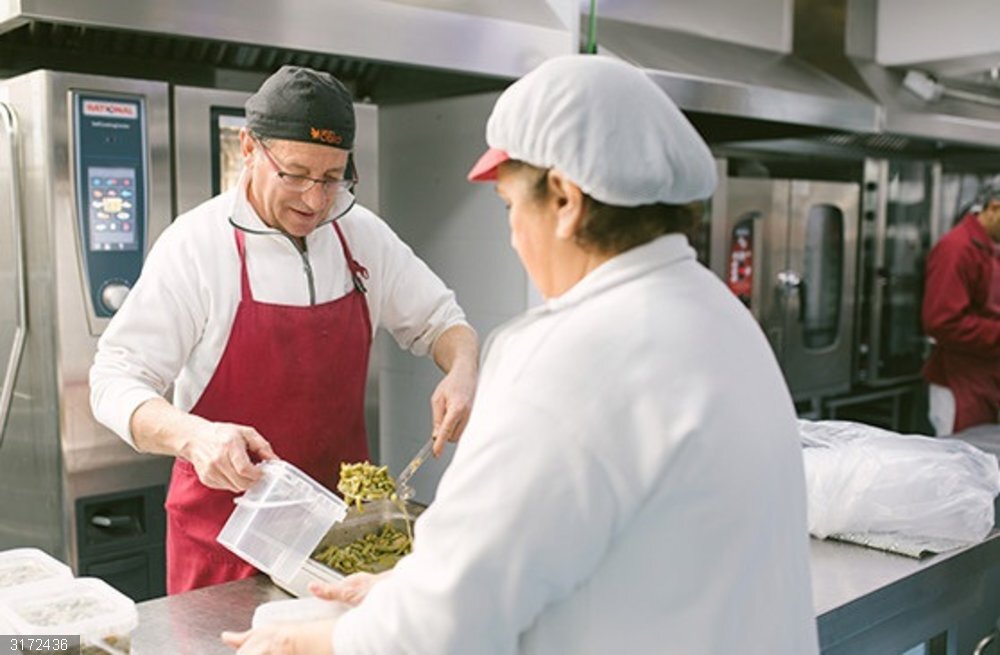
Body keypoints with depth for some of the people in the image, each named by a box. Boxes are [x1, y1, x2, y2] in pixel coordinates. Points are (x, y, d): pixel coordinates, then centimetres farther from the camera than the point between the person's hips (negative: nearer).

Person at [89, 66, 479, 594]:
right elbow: (116, 381, -14)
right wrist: (193, 436, -33)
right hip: (226, 527, -3)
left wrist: (461, 371, -12)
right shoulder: (195, 244, -14)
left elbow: (438, 318, 10)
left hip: (343, 513, 4)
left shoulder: (362, 235, -1)